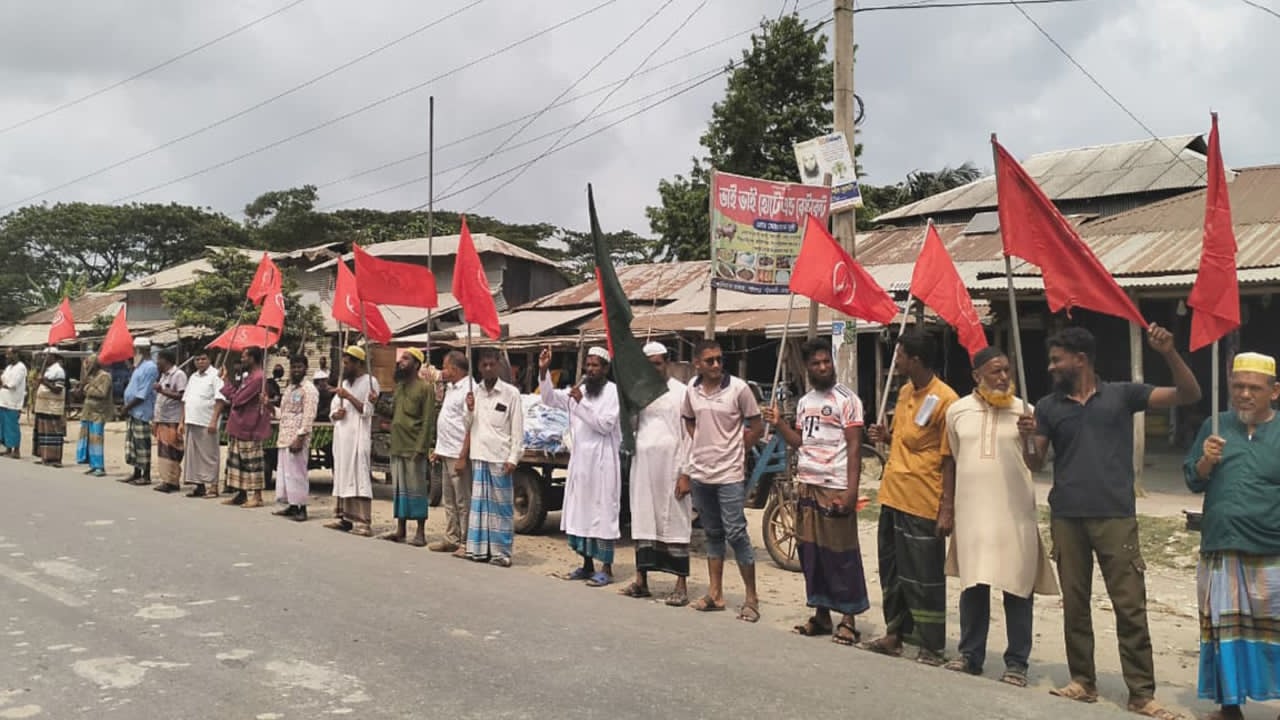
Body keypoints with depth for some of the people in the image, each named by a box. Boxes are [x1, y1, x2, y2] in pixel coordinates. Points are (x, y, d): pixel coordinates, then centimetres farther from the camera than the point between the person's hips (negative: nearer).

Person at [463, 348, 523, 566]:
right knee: (478, 503, 9)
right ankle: (477, 548, 15)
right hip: (478, 455, 4)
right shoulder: (474, 390, 9)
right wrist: (470, 409, -6)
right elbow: (468, 426, 15)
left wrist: (513, 458, -10)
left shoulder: (511, 393, -3)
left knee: (501, 505, 1)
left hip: (499, 457, -4)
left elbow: (517, 428, -4)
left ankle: (501, 552, 6)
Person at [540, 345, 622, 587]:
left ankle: (606, 569, 2)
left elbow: (605, 425, -14)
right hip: (579, 458, 7)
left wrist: (581, 403, -19)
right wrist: (543, 371, -6)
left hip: (602, 460, -7)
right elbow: (550, 398, 7)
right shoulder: (578, 390, 12)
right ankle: (587, 565, 21)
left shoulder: (613, 391, -7)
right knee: (580, 512, 11)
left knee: (603, 513, -4)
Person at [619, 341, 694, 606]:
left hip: (670, 467, -5)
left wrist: (685, 473, -11)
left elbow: (688, 435, -6)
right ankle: (641, 580, 17)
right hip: (642, 465, 5)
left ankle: (681, 585, 3)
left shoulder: (681, 392, -3)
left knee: (675, 524, -2)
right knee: (642, 523, 9)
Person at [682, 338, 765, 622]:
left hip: (729, 474, -5)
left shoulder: (738, 388, -10)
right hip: (700, 472, 5)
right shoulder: (691, 389, 3)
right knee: (712, 534, 14)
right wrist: (700, 445, 8)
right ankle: (715, 593, 23)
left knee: (736, 534, -5)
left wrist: (734, 451, 0)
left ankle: (751, 598, 6)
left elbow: (757, 428, -3)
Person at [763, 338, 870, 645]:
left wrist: (851, 491, -17)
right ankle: (821, 613, 21)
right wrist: (779, 424, 3)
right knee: (810, 551, 10)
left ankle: (848, 618, 7)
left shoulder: (847, 400, -5)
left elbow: (854, 447, -10)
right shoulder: (804, 402, 15)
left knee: (841, 554, -2)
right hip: (806, 485, 7)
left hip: (835, 488, -7)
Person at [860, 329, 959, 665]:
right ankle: (895, 634, 29)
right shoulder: (905, 392, 11)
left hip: (922, 503, -9)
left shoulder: (945, 399, -15)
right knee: (892, 570, 16)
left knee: (924, 576, 1)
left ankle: (932, 646, 13)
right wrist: (886, 436, 3)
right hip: (892, 495, 9)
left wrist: (947, 509, -16)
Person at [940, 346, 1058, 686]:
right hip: (972, 511, 1)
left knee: (1017, 587, 3)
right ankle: (971, 654, 21)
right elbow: (950, 462, 11)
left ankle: (1017, 661, 14)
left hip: (1015, 512, -1)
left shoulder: (1024, 411, 0)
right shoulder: (957, 410, 4)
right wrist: (947, 509, 9)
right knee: (973, 585, 9)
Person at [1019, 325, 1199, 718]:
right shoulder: (1048, 406, 9)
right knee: (1074, 604, 8)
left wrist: (1169, 353, -16)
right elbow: (1035, 464, 8)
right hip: (1066, 517, 3)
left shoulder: (1122, 394, 3)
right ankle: (1083, 682, 19)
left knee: (1130, 606, -1)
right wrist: (1027, 438, -14)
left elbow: (1189, 395, -1)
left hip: (1116, 516, -2)